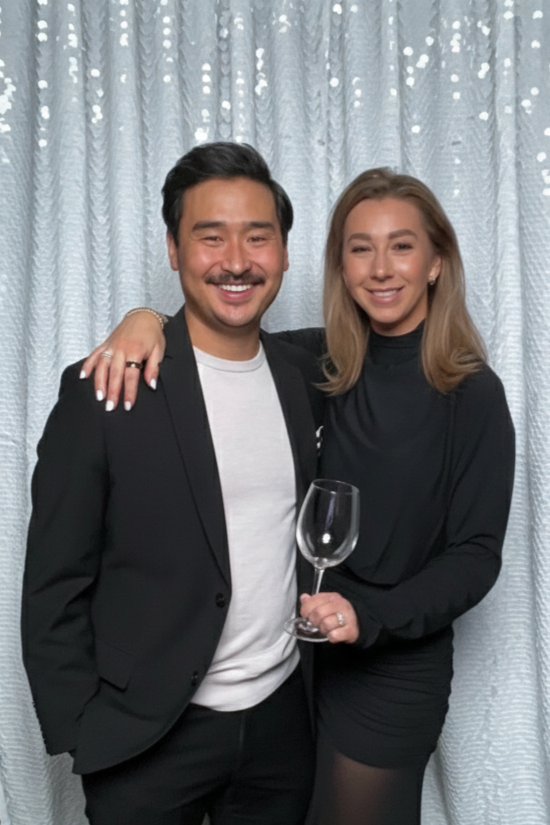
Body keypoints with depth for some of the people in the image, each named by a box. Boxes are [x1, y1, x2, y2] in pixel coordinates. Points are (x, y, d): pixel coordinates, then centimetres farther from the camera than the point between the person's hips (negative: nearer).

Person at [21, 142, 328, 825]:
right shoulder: (102, 390, -15)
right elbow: (53, 593, -11)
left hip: (282, 719, 4)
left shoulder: (307, 379, -1)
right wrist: (85, 739, -9)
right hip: (146, 740, -4)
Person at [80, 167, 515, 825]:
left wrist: (368, 615, -24)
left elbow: (476, 554, -11)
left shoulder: (473, 394, -13)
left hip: (394, 666, -3)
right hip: (297, 648, 4)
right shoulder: (322, 362, -4)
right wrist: (147, 320, -18)